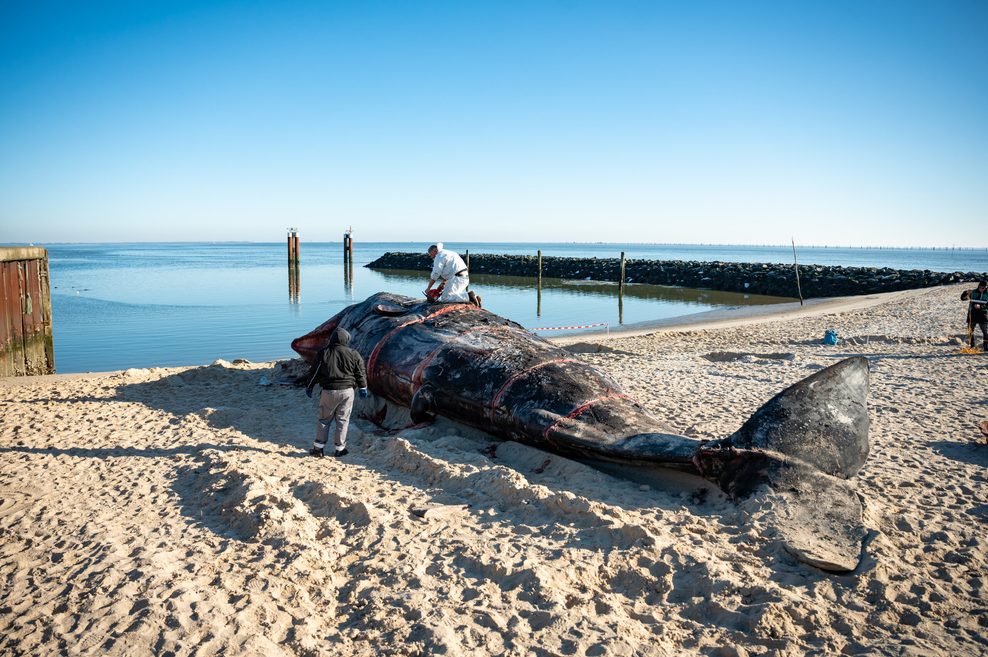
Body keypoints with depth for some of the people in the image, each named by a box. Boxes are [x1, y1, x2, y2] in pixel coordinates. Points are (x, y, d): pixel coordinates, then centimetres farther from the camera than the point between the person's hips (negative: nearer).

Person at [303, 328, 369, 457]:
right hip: (347, 391, 0)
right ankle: (339, 448, 9)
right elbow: (361, 372, 4)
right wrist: (363, 388, 15)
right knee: (342, 420, 7)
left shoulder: (323, 353, -1)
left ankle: (318, 447, 12)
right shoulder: (353, 354, -2)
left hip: (328, 391, 1)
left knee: (324, 419, 11)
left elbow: (314, 371, 4)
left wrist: (309, 387, 17)